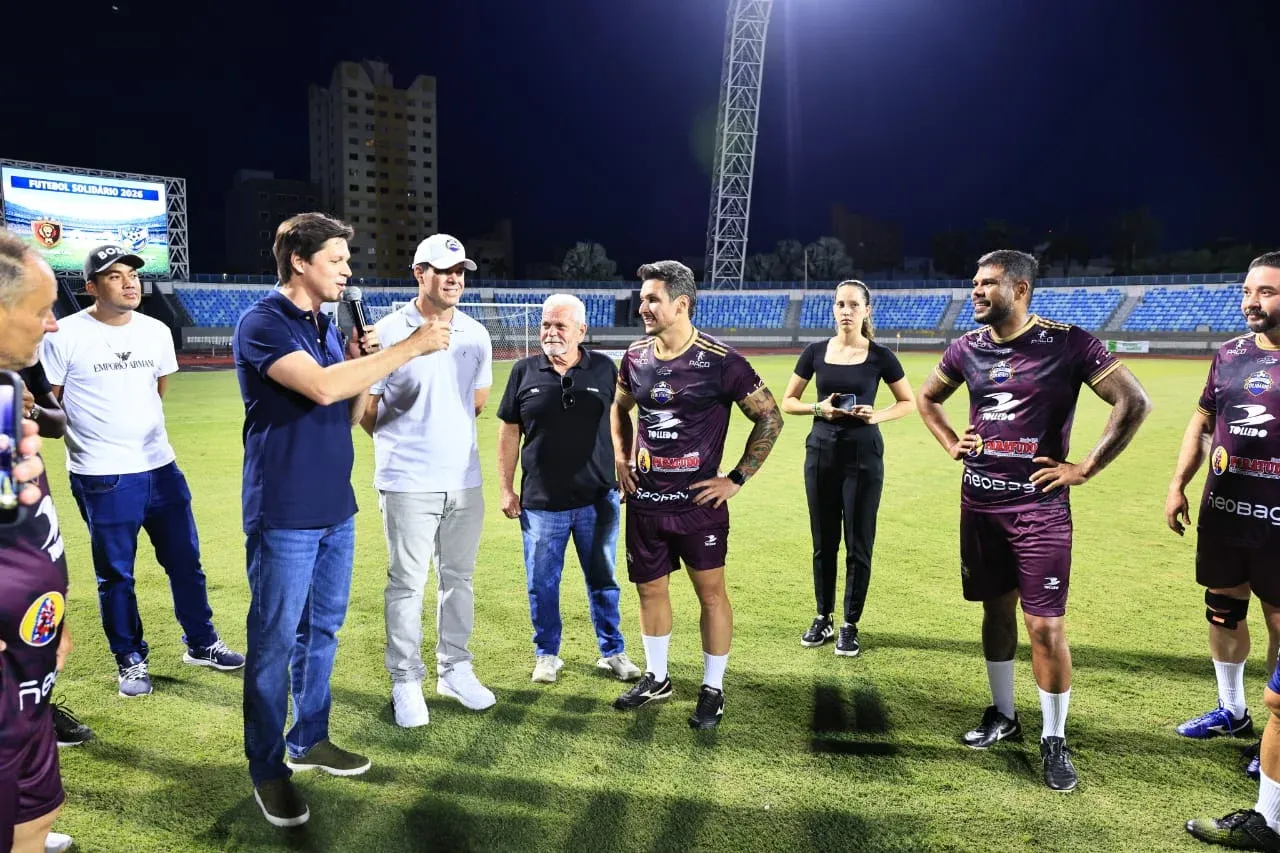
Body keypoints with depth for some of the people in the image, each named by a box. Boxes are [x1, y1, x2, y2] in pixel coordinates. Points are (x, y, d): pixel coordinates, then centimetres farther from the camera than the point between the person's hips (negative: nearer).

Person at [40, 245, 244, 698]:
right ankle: (130, 661, 25)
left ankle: (201, 644, 29)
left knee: (186, 562, 12)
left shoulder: (157, 331, 5)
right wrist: (90, 436, -4)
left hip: (162, 468, 5)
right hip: (102, 479, -4)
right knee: (115, 574, 8)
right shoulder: (65, 336, -10)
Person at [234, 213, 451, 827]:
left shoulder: (325, 326, 12)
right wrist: (409, 347, -24)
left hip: (334, 508, 8)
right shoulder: (262, 324, -13)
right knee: (276, 640, 2)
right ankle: (267, 769, 15)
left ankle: (309, 741, 32)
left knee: (321, 630, 16)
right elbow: (322, 387, -28)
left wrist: (361, 364, -3)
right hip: (285, 513, -8)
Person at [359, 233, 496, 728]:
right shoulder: (389, 332, -8)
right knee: (407, 584, 4)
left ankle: (454, 670, 28)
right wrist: (401, 445, -1)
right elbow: (366, 407, -3)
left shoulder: (476, 335, 5)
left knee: (459, 579, 14)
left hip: (465, 479, 5)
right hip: (408, 482, -4)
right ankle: (405, 682, 17)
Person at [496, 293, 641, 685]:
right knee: (542, 584, 10)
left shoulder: (604, 369, -1)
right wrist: (506, 488, 4)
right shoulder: (525, 372, 1)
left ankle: (613, 652, 28)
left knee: (603, 581, 12)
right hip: (541, 502, 1)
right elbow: (509, 432, 6)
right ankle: (546, 654, 28)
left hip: (599, 500, 0)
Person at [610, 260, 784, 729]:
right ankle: (655, 678, 34)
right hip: (645, 500, 5)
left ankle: (713, 689, 22)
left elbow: (769, 417, -7)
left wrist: (737, 478, -8)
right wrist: (620, 458, 10)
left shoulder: (720, 361, -14)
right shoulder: (636, 357, 3)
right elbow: (619, 408, 22)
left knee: (711, 591, 5)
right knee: (650, 588, 15)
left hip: (698, 501, -5)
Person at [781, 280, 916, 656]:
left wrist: (878, 415, -13)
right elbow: (787, 402, 6)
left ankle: (850, 625, 16)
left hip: (863, 455, -2)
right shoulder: (816, 352, 1)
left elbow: (909, 403, 5)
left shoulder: (880, 356, -4)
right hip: (822, 452, 2)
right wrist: (819, 408, -13)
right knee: (823, 541, 10)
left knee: (858, 544, 3)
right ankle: (823, 618, 25)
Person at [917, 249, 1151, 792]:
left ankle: (1054, 739, 14)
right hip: (979, 502, 5)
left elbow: (1134, 403, -12)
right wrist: (952, 445, 9)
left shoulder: (1067, 344, -10)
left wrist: (1086, 469, -12)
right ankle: (1002, 715, 33)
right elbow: (927, 398, 23)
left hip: (1038, 504, -5)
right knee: (996, 611, 16)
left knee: (1046, 626, -4)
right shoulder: (968, 348, 5)